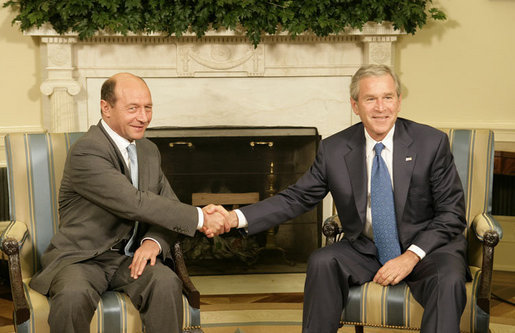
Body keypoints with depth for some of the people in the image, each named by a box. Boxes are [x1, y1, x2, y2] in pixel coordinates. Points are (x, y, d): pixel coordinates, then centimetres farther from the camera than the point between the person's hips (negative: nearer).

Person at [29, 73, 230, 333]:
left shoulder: (149, 151, 10)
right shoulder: (86, 152, -16)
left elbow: (168, 205, 10)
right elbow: (135, 204, -24)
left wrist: (154, 241, -13)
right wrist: (200, 218, -22)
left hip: (131, 256, 5)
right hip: (82, 258, -5)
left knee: (166, 282, -27)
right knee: (73, 296, -36)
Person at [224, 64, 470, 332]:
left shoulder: (431, 143, -8)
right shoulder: (334, 150, -3)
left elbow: (452, 213, -5)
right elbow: (296, 198, 1)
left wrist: (411, 256, -18)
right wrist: (236, 218, -12)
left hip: (426, 247, -1)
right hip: (366, 249, 2)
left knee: (448, 280, -32)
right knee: (321, 262, -25)